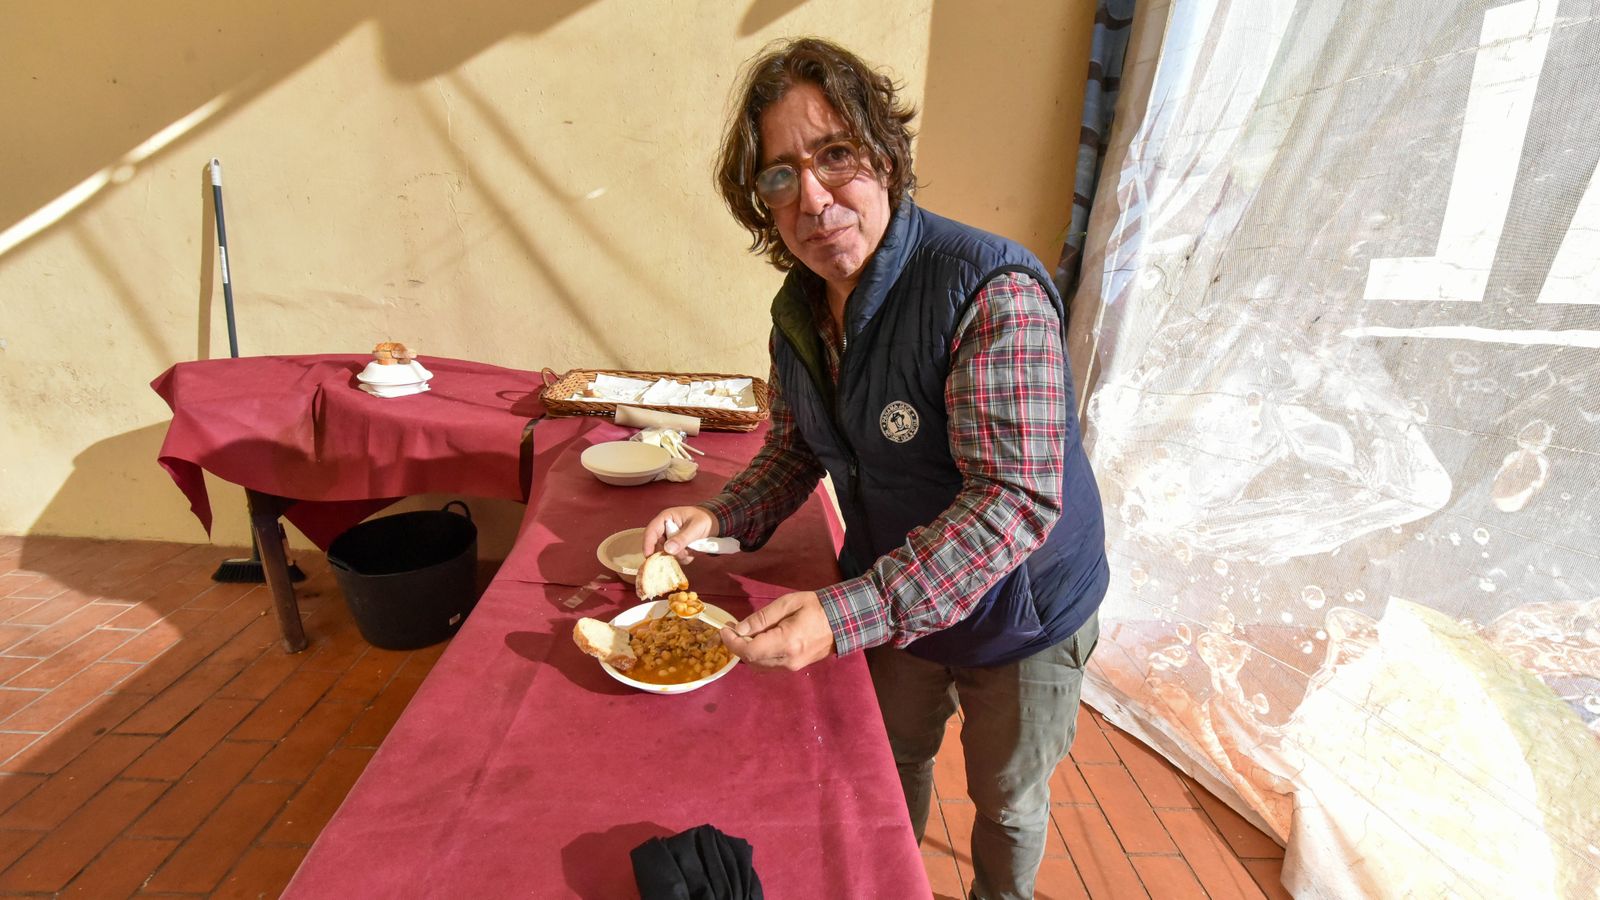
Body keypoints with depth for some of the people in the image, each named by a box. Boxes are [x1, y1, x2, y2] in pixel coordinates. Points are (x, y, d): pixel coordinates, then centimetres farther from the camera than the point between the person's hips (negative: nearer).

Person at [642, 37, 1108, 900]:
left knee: (1007, 802, 21)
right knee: (891, 763, 28)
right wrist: (718, 518, -12)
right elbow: (796, 449, 6)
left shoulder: (992, 294, -32)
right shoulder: (797, 310, -7)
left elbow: (1017, 501, -35)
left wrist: (846, 613, -42)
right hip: (888, 603, 6)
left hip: (1020, 613, -5)